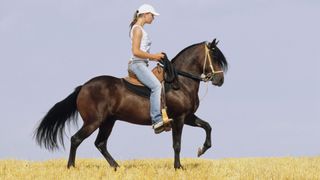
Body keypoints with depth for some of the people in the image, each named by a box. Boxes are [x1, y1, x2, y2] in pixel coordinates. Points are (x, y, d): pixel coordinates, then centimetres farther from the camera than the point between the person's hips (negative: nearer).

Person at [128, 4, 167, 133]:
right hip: (138, 64, -11)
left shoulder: (141, 29, 21)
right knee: (156, 86, -26)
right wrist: (153, 56, -13)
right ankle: (157, 120, -35)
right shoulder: (137, 29, -9)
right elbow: (136, 52, -18)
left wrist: (154, 57, 11)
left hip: (142, 64, 11)